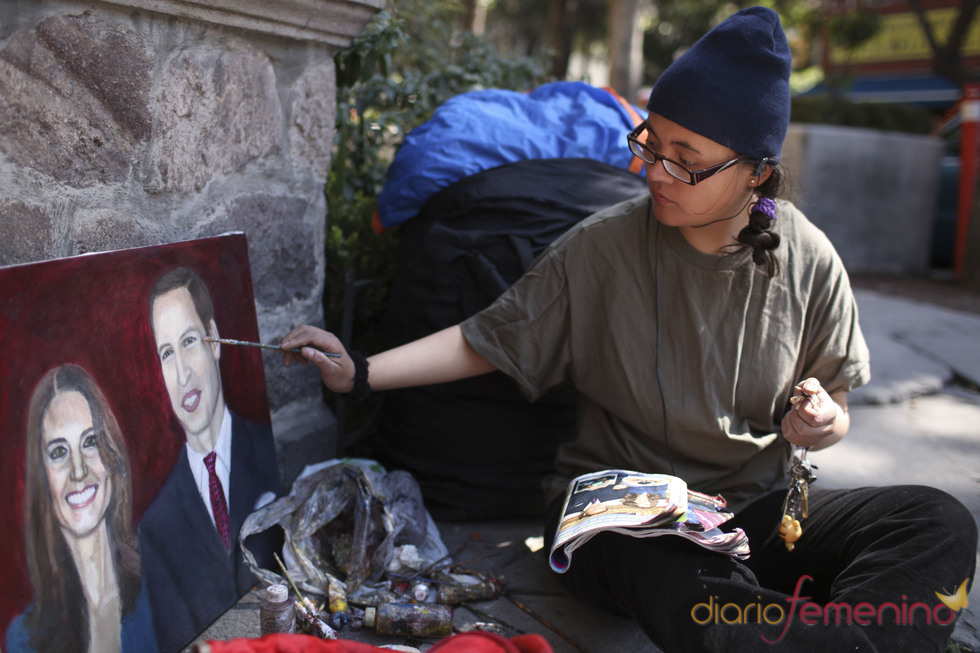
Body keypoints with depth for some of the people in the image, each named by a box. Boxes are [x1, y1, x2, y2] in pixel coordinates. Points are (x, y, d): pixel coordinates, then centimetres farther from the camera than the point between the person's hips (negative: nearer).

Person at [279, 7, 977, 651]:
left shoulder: (808, 262, -2)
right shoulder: (601, 247, -7)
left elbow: (834, 413, 10)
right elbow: (487, 339, 0)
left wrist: (820, 421, -14)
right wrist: (361, 373, -9)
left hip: (756, 506, 3)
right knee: (683, 585, -41)